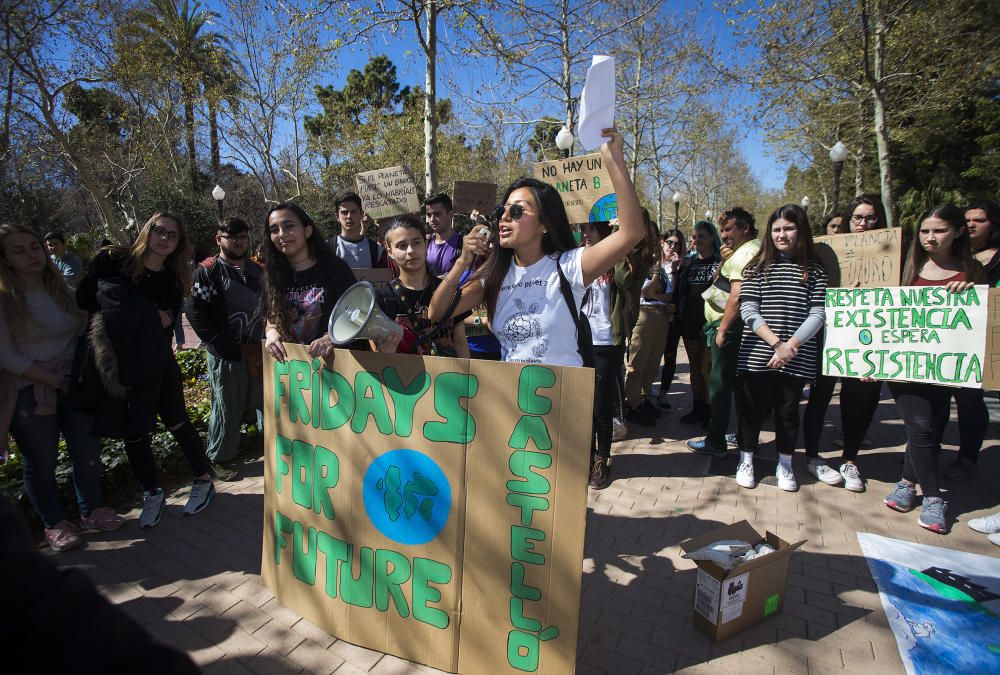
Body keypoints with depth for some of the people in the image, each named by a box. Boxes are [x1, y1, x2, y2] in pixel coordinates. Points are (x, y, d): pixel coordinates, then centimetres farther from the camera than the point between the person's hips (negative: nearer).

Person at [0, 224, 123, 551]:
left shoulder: (63, 290, 5)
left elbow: (83, 334, 11)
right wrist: (57, 382, -14)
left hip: (74, 385, 4)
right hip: (28, 393, -4)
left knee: (88, 452, 10)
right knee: (41, 462, 9)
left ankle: (91, 511, 30)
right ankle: (54, 524, 27)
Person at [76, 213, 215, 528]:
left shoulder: (173, 278, 2)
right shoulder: (113, 261, -4)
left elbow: (168, 322, 1)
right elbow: (84, 297, -14)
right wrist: (148, 315, -17)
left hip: (156, 363, 1)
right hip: (114, 365, 0)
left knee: (176, 422, 7)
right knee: (132, 431, 9)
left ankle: (204, 480, 23)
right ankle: (151, 492, 27)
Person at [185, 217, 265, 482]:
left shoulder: (257, 270, 13)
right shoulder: (208, 271, -7)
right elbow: (195, 311, -14)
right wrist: (221, 344, -16)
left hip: (258, 351, 6)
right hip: (227, 354, -5)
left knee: (264, 401, 16)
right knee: (227, 407, 5)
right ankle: (219, 458, 23)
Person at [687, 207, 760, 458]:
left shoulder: (744, 252, -14)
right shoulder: (754, 250, 19)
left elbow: (736, 296, -23)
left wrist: (722, 329, -19)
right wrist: (724, 261, 11)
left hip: (730, 328, -10)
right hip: (740, 328, 10)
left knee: (720, 383, -3)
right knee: (739, 382, 16)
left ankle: (715, 441, 5)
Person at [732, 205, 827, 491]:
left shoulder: (814, 271, 6)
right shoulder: (757, 268, 3)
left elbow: (817, 315, -2)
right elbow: (748, 311, -6)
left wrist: (791, 344, -15)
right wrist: (776, 342, -15)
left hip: (798, 357, 1)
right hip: (757, 355, 0)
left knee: (788, 410, 11)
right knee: (753, 408, 7)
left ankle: (784, 465, 29)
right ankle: (746, 460, 25)